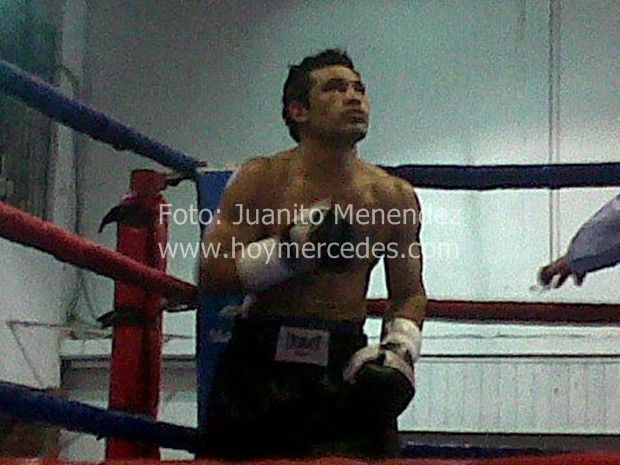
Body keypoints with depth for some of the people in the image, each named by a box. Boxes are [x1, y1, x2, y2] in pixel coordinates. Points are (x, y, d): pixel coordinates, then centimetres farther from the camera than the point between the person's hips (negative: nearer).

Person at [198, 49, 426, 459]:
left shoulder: (397, 198, 3)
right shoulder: (261, 179, -4)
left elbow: (409, 295, 14)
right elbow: (212, 272, -10)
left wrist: (400, 351, -5)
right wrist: (297, 249, -21)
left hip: (345, 363, 1)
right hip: (261, 363, -1)